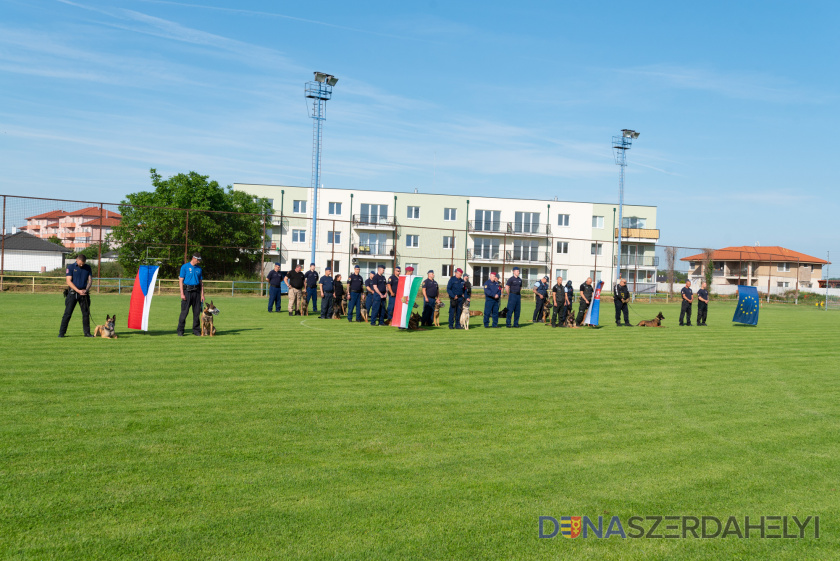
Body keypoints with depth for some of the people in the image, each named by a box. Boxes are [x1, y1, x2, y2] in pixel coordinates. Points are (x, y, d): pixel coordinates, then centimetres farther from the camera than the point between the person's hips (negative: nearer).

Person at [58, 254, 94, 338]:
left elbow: (90, 280, 7)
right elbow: (68, 281, -8)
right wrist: (78, 290, -16)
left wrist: (86, 290, -11)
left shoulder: (88, 268, 9)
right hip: (72, 293, -3)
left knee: (86, 313, 5)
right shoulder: (70, 267, -2)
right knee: (67, 313, -4)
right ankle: (61, 332, 1)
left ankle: (87, 332, 13)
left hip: (84, 293, 3)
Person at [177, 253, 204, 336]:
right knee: (184, 312, -5)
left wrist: (202, 294, 9)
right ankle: (180, 331, 1)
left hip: (196, 292, 4)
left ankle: (196, 330, 12)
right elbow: (181, 280, -4)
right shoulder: (185, 267, 0)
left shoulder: (199, 269, 14)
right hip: (187, 291, -4)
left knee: (197, 312, 5)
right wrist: (182, 293, -12)